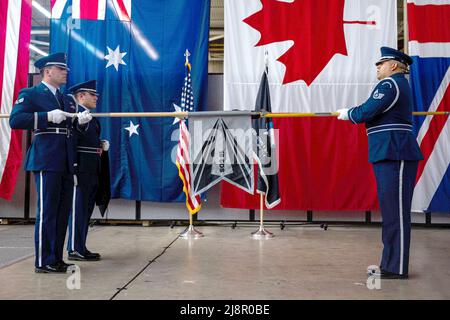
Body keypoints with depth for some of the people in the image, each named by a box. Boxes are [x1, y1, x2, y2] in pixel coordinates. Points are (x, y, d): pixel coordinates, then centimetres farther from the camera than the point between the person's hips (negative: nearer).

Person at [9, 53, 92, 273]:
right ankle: (43, 262, 3)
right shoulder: (30, 94, 1)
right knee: (47, 212, -5)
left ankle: (56, 259, 18)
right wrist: (48, 116, -18)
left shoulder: (67, 100, 23)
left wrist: (81, 121, 3)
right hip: (46, 162, -7)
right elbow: (15, 120, -12)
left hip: (66, 164, 7)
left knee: (62, 213, 9)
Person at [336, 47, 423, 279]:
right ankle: (390, 264, 22)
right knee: (391, 212, 13)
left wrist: (346, 114, -1)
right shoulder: (397, 84, 21)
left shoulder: (391, 84, -10)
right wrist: (351, 114, 7)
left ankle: (397, 268, 2)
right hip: (388, 156, 10)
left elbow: (367, 111, -18)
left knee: (396, 213, -5)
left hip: (396, 157, -10)